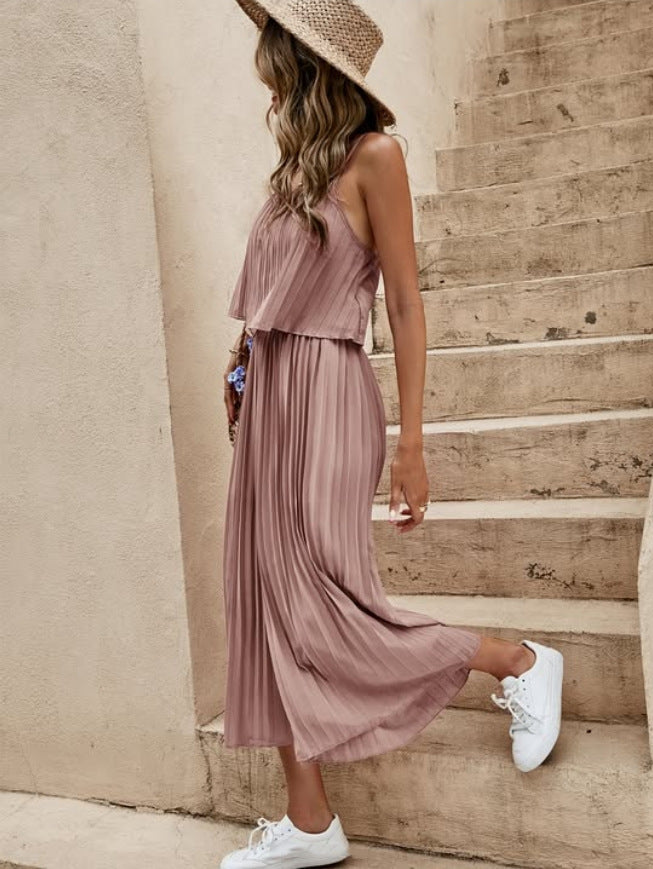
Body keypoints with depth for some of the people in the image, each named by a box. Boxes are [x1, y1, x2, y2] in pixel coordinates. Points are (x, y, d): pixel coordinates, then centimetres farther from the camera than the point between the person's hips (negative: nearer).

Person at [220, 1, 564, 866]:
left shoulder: (371, 154, -7)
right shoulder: (298, 160, 13)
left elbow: (406, 306, -10)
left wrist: (412, 445, -12)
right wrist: (247, 368, 13)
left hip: (325, 396, -8)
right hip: (267, 398, 8)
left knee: (331, 611, -4)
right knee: (271, 607, 7)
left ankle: (523, 664, 18)